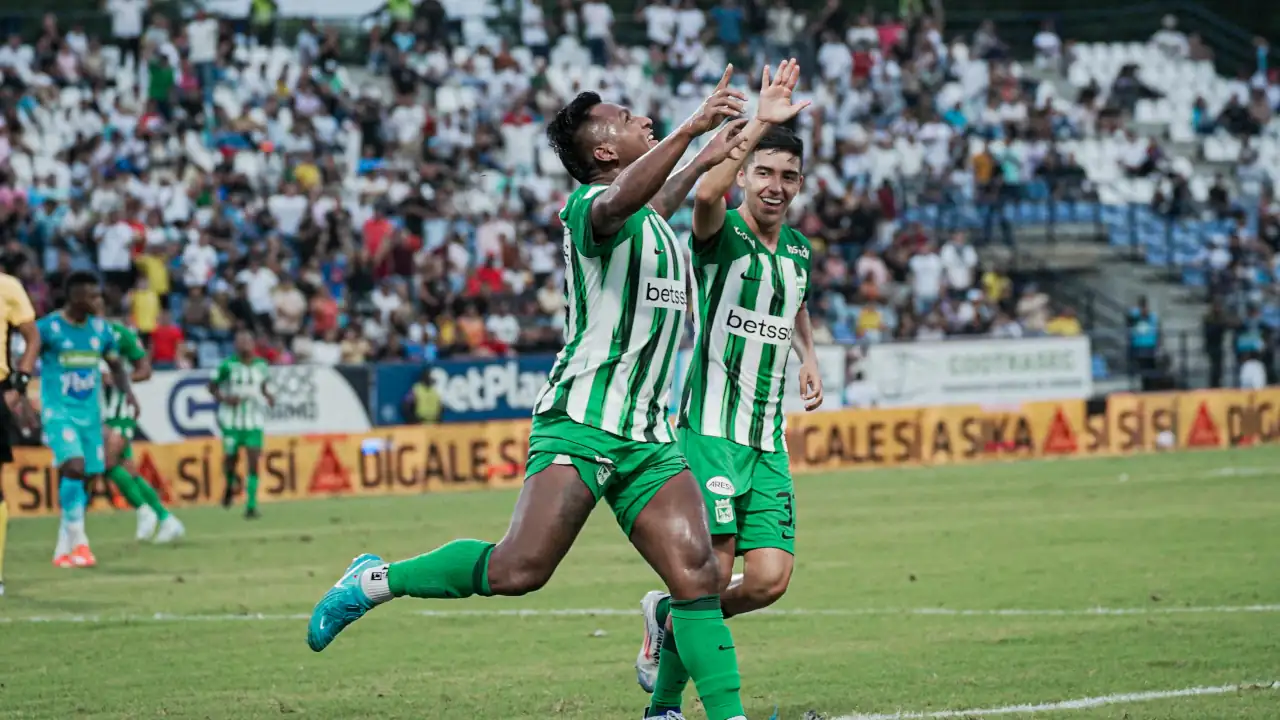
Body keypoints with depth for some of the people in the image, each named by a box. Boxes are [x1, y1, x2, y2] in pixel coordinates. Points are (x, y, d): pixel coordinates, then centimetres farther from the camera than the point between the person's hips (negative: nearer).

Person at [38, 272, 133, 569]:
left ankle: (63, 550, 17)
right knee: (74, 466, -24)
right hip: (59, 411, -6)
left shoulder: (100, 329, 7)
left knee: (86, 478, 5)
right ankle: (78, 543, -18)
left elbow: (115, 366, 18)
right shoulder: (48, 327, -9)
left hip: (90, 413, 6)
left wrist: (127, 391, -1)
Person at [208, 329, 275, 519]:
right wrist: (224, 399, -15)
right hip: (231, 420, -1)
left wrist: (269, 397, -3)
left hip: (254, 422, 1)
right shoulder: (228, 365, -5)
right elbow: (212, 387, 2)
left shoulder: (261, 365, 4)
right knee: (230, 459, 1)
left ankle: (251, 505, -5)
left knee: (253, 462, -9)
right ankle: (231, 483, 37)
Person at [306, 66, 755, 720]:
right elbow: (618, 205, -35)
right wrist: (688, 131, -41)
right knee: (519, 569, -15)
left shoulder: (651, 226, 21)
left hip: (648, 437, 7)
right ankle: (375, 581, 5)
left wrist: (702, 162, 47)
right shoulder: (589, 207, -7)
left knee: (696, 573, -9)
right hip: (580, 425, -7)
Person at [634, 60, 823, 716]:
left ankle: (669, 616, 24)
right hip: (709, 432, -6)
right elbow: (706, 196, -34)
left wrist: (809, 360, 17)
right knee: (714, 572, -13)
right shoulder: (721, 234, -8)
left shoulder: (799, 250, 12)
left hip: (768, 441, 6)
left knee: (769, 579, -5)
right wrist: (759, 127, -42)